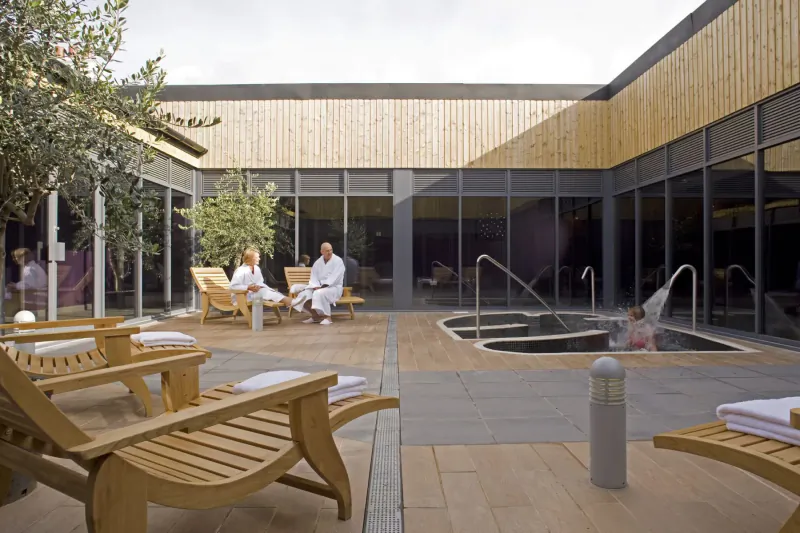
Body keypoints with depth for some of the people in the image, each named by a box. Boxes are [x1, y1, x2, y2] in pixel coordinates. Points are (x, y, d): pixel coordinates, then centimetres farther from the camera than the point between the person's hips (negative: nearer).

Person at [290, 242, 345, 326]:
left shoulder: (338, 261, -9)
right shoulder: (318, 262, 8)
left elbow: (334, 277, -18)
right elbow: (314, 277, 3)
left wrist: (323, 287, -24)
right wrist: (316, 286, -18)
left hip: (334, 287, -6)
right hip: (319, 287, 6)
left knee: (319, 293, -36)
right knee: (304, 294, -18)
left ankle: (327, 317, -23)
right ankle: (315, 316, -5)